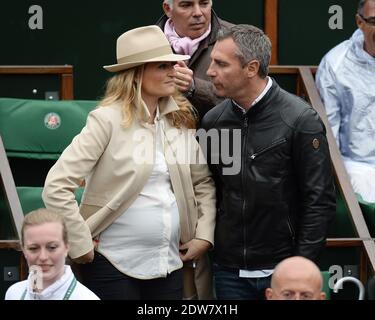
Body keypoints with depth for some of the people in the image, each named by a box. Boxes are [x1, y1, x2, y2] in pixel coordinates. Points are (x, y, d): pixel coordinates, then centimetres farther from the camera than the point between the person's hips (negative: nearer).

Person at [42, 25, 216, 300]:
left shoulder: (181, 120, 6)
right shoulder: (108, 120, -11)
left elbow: (204, 182, 15)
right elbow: (56, 187, -16)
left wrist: (205, 236, 3)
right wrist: (81, 244, -14)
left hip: (170, 263, 5)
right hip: (114, 264, -5)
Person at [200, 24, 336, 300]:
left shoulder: (300, 120, -10)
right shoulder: (214, 120, 3)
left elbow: (320, 201, -10)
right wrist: (205, 244, 5)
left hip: (281, 269, -4)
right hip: (228, 269, 4)